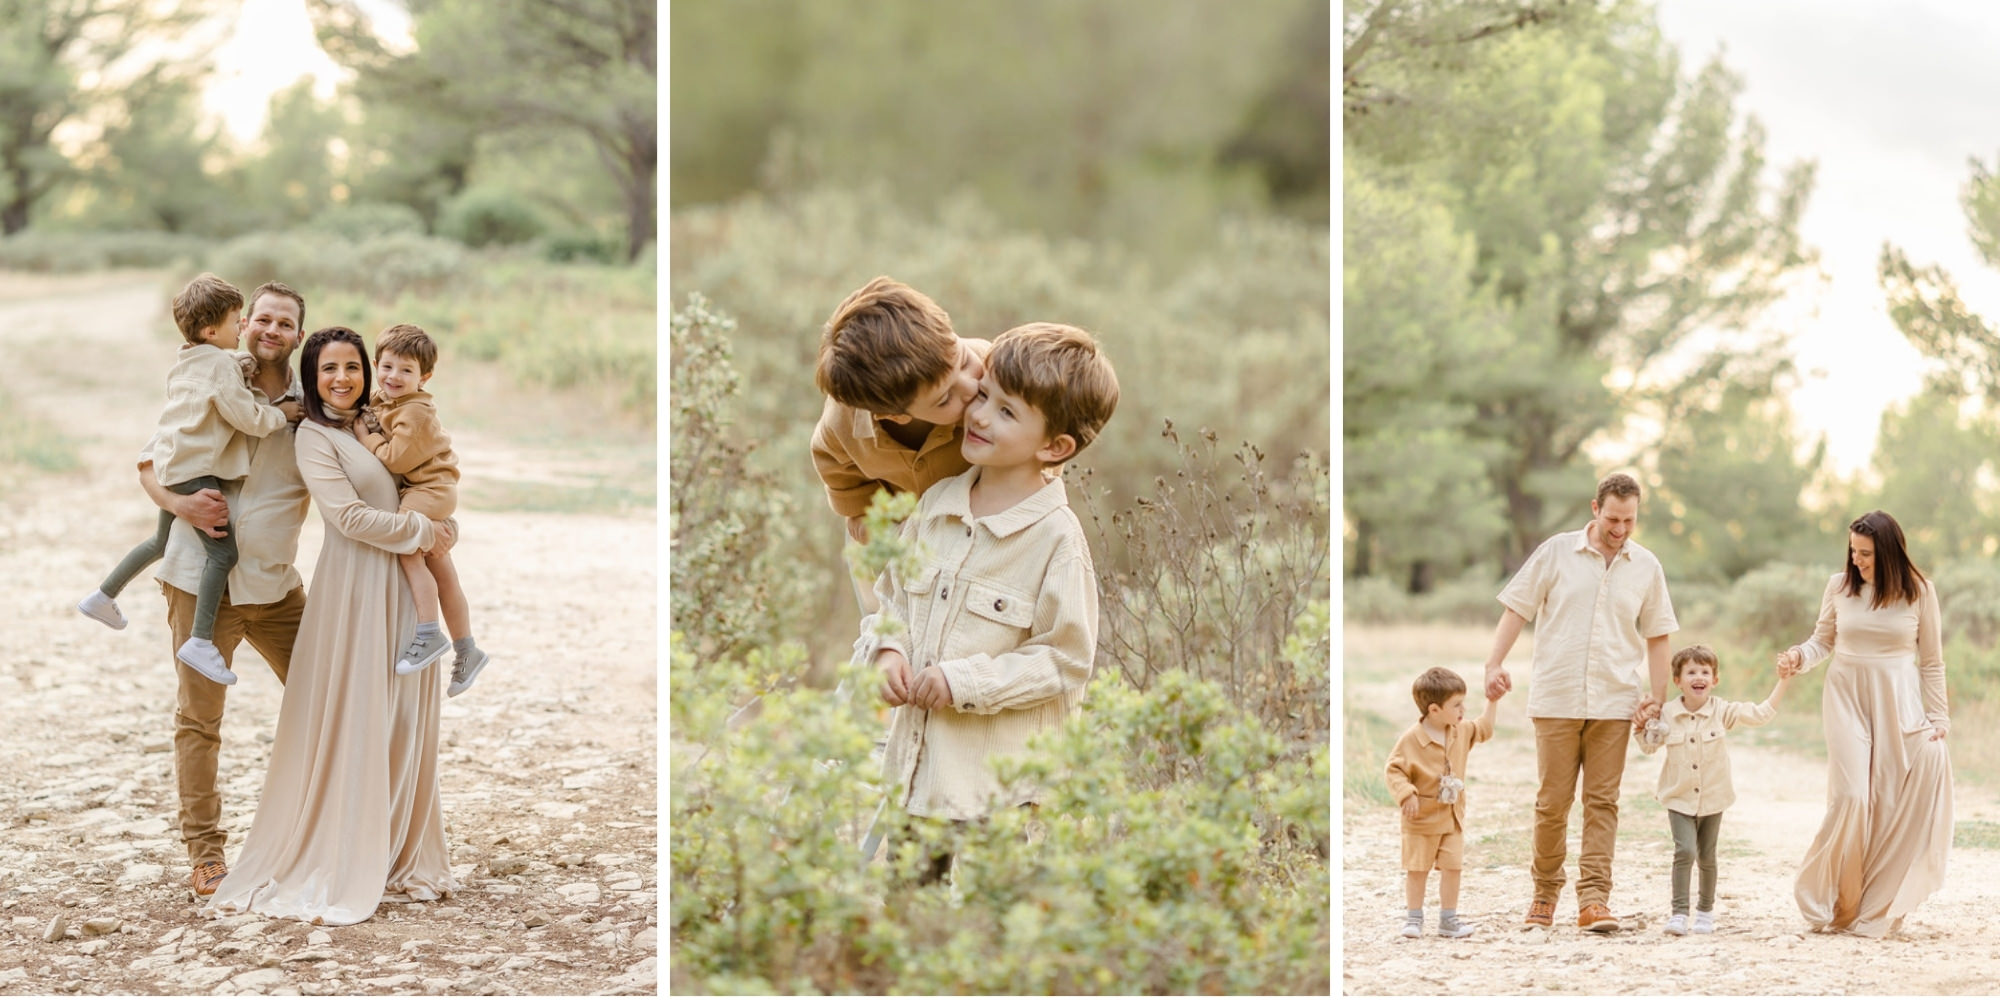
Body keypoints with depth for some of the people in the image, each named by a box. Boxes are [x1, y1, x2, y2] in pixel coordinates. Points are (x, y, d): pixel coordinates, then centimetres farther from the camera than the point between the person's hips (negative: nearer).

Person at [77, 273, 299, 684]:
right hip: (195, 471, -10)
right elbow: (248, 418, -17)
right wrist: (281, 415, -1)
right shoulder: (221, 364, -15)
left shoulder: (186, 361, 13)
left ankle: (103, 596, 39)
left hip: (168, 465, 10)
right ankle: (201, 642, -21)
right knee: (223, 549, -15)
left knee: (163, 541, 29)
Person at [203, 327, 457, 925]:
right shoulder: (316, 437, -6)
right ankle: (339, 865, 1)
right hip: (354, 587, -7)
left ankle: (397, 854, 13)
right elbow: (350, 516, -14)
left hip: (401, 584, 7)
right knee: (351, 721, -5)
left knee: (404, 720, 7)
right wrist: (424, 532, -7)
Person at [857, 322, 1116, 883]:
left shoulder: (1056, 537, -14)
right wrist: (887, 651, -4)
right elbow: (892, 594, 17)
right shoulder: (936, 506, 5)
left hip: (998, 780, -6)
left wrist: (965, 682, -18)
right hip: (917, 767, 6)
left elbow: (1065, 659, -14)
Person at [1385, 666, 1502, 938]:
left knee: (1452, 867, 3)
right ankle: (1413, 918, 12)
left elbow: (1483, 729, 22)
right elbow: (1395, 770, -15)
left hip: (1453, 818, 5)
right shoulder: (1411, 739, -18)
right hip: (1422, 818, -5)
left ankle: (1448, 919, 11)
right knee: (1417, 870, 1)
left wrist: (1492, 701, 17)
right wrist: (1406, 794, -28)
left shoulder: (1461, 732, 3)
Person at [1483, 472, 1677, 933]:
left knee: (1602, 802, -3)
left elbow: (1657, 637, 13)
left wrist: (1657, 696, 5)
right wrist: (1495, 664, -8)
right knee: (1552, 801, 2)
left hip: (1615, 704, 1)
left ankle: (1594, 899, -5)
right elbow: (1517, 609, 3)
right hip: (1556, 700, -1)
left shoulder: (1646, 567, 8)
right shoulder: (1557, 552, 2)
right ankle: (1545, 891, 18)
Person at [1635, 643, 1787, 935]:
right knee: (1685, 851, -17)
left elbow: (1761, 714, -3)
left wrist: (1782, 682, -7)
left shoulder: (1723, 711, -3)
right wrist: (1641, 726, -7)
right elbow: (1650, 745, 12)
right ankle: (1679, 912, -16)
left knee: (1707, 857, 11)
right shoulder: (1667, 714, -2)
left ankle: (1706, 911, 28)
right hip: (1679, 798, -1)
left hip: (1712, 798, 1)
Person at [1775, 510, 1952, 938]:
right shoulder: (1839, 586, 0)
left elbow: (1931, 661, 5)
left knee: (1891, 805, -2)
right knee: (1850, 797, -12)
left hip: (1898, 702, 0)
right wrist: (1799, 656, -11)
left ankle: (1876, 908, 11)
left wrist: (1938, 717, 3)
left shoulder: (1919, 592, -1)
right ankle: (1833, 906, 3)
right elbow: (1822, 640, 10)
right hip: (1846, 698, 0)